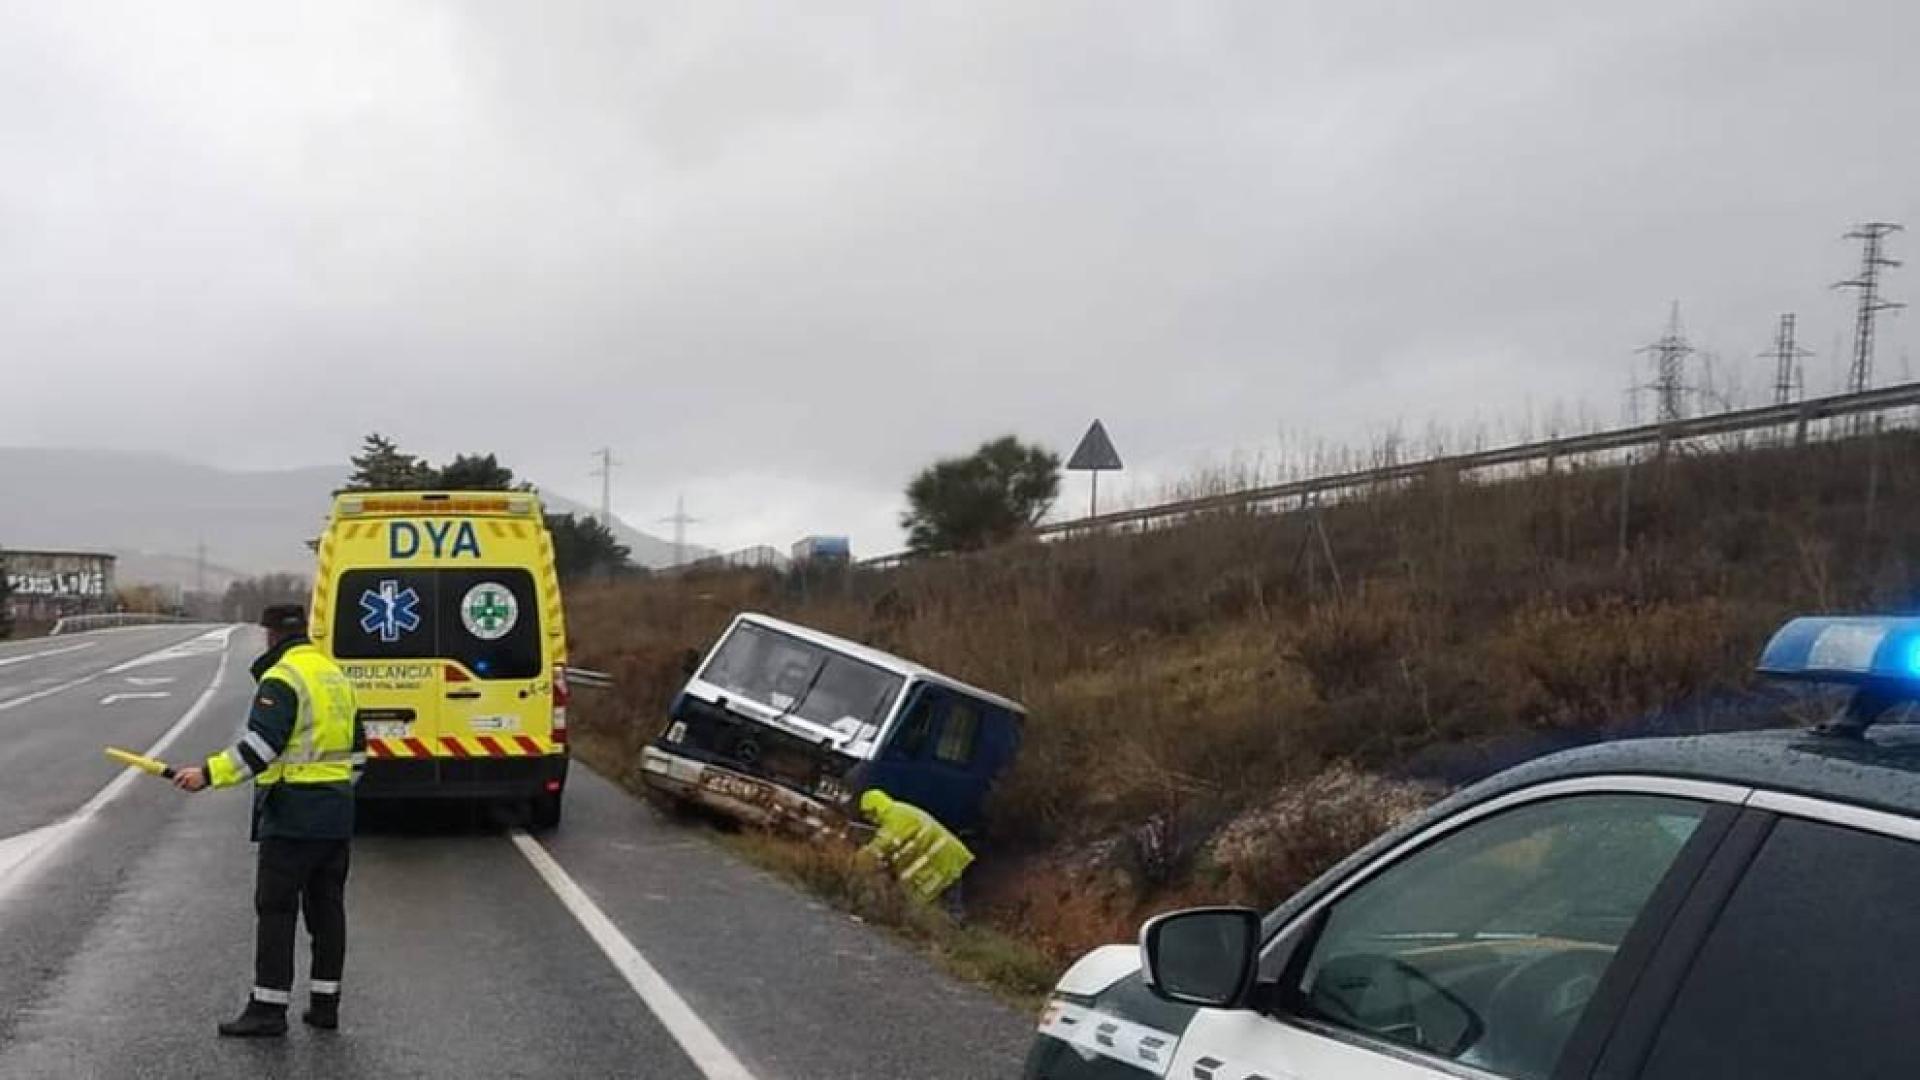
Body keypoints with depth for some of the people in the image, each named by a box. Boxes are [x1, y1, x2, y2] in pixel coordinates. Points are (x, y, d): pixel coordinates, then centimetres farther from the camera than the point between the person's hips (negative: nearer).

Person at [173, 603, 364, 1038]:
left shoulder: (282, 679, -11)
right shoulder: (336, 675, 16)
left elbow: (259, 745, -22)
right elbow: (357, 749, 22)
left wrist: (208, 774, -21)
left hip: (293, 814, -8)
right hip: (336, 814, 8)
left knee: (275, 908, -3)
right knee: (327, 906, 11)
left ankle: (268, 1008, -2)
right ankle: (325, 1002, 15)